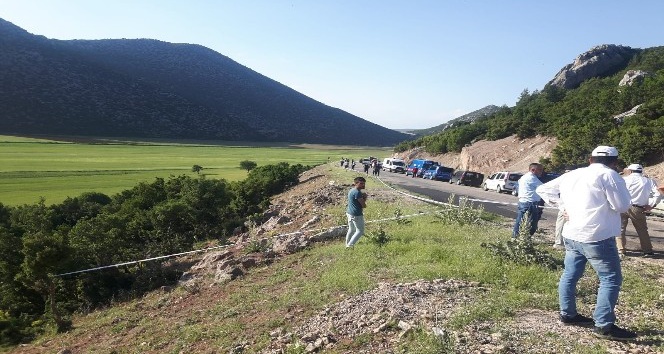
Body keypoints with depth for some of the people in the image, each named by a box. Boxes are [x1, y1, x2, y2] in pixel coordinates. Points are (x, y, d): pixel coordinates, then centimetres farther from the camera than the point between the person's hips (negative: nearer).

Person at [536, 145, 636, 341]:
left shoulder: (572, 174, 13)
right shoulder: (609, 175, -8)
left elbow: (543, 189, 17)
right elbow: (622, 206, -9)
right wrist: (620, 187, 9)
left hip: (571, 235, 7)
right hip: (597, 237, -7)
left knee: (570, 274, 15)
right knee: (611, 279, 1)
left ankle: (567, 314, 25)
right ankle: (604, 325, 0)